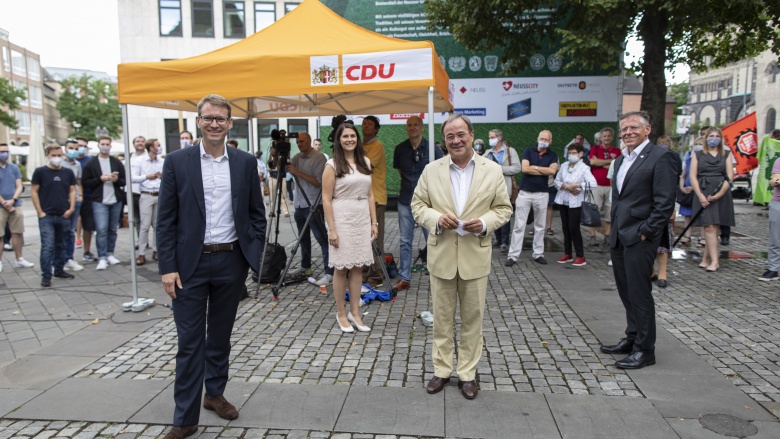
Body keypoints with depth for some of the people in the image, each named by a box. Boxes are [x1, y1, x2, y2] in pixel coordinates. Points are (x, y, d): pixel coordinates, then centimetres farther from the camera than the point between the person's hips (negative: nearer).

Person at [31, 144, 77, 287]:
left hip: (64, 216, 4)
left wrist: (71, 208, -3)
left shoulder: (68, 172, 7)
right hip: (46, 216, -3)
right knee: (47, 246, -8)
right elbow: (34, 191, -2)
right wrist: (40, 212, -8)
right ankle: (46, 276, -3)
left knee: (61, 245, 14)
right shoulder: (40, 172, -2)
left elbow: (72, 191, 11)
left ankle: (59, 270, 26)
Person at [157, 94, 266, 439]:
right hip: (190, 264, -2)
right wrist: (167, 267, -9)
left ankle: (215, 393, 36)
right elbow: (165, 219, -3)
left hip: (231, 262, 2)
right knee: (190, 342, 3)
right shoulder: (177, 162, -2)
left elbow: (256, 214, 6)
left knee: (220, 335, 16)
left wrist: (255, 257, -1)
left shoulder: (245, 163, 3)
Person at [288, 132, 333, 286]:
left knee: (322, 238, -10)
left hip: (313, 205, -7)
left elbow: (318, 182, -14)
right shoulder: (297, 157, 14)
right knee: (303, 238, 15)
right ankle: (305, 267, 29)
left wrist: (298, 172, -17)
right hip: (299, 204, 7)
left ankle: (329, 272, -12)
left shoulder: (319, 157, -7)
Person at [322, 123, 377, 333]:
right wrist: (331, 229, -14)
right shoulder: (332, 165, -4)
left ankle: (355, 312, 18)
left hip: (362, 219, 5)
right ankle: (341, 314, 15)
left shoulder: (365, 162, 11)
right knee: (341, 268, 3)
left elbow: (370, 194, 14)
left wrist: (374, 222, 8)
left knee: (358, 267, 8)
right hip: (342, 220, -5)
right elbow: (326, 199, -8)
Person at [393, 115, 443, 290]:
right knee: (405, 241, 7)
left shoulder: (432, 148, -5)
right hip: (405, 201, 3)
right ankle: (404, 278, 16)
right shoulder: (400, 149, 4)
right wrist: (410, 182, 12)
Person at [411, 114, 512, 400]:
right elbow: (418, 205, 5)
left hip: (475, 256, 0)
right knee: (442, 317, 11)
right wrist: (437, 218, -15)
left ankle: (467, 373, 25)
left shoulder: (493, 170, 0)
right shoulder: (431, 170, 1)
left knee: (472, 317, 10)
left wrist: (485, 223, -16)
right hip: (441, 255, 1)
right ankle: (442, 370, 27)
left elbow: (504, 208, 4)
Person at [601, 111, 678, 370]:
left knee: (639, 293, -2)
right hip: (619, 238, 8)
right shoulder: (621, 160, 16)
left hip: (640, 239, -8)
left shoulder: (660, 157, -9)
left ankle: (644, 350, 10)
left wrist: (645, 232, -16)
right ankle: (632, 339, 28)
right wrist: (614, 232, 13)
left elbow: (665, 203, -15)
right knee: (626, 292, 15)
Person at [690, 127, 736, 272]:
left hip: (722, 194, 1)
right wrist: (700, 196, -10)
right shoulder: (698, 155, 9)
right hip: (703, 194, -1)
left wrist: (718, 195, -10)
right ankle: (714, 261, -8)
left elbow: (730, 177, 2)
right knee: (709, 227, -8)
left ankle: (706, 258, 10)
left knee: (715, 227, 1)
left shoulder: (726, 154, 11)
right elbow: (693, 176, 2)